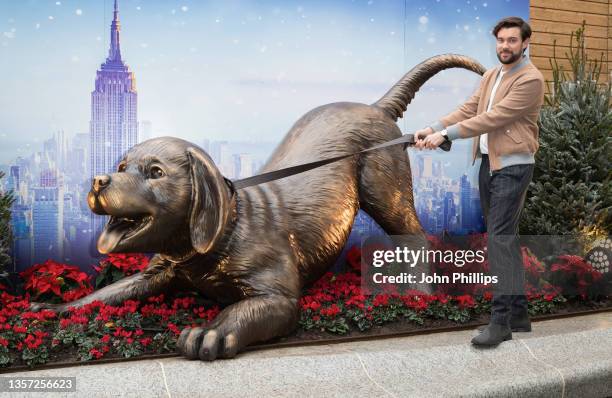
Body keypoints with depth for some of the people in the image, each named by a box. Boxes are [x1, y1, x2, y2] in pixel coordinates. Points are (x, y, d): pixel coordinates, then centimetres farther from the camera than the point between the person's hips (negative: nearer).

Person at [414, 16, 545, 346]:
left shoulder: (530, 79, -11)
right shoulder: (491, 75, 16)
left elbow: (494, 118, -19)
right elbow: (469, 109, 9)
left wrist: (446, 134, -20)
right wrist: (433, 128, -5)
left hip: (512, 167, -9)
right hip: (487, 163, 9)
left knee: (499, 239, -13)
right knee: (504, 238, 12)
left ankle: (500, 321, -10)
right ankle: (518, 313, 22)